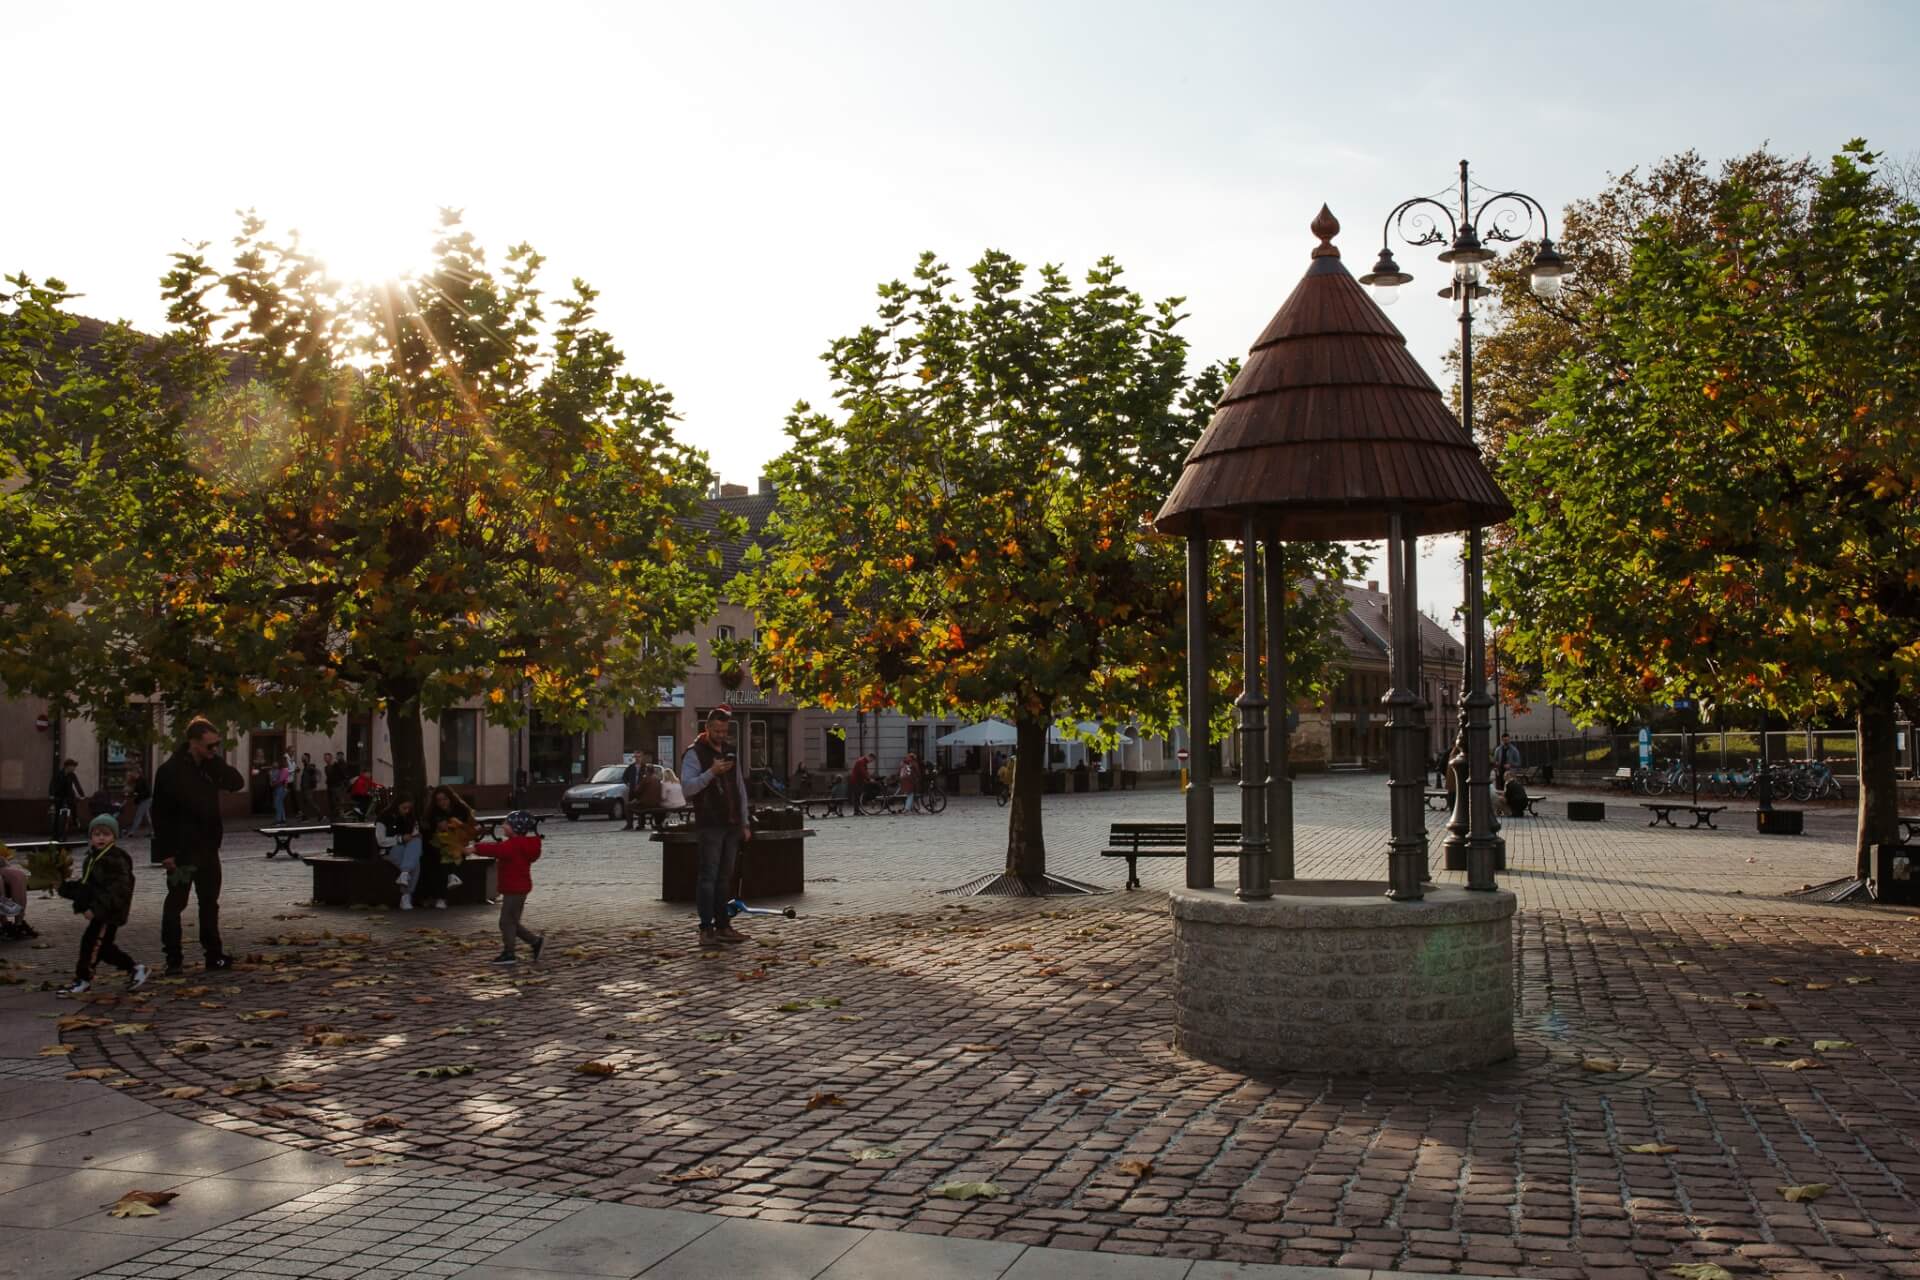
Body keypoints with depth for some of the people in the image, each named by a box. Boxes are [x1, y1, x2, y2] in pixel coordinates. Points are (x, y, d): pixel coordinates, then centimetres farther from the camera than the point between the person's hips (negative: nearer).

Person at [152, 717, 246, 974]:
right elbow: (160, 813, -14)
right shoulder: (171, 770, -13)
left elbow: (237, 783, 3)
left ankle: (214, 954, 19)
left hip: (208, 848, 7)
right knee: (175, 904, 1)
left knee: (210, 902, 12)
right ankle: (173, 959, 7)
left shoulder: (211, 767, 7)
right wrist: (165, 852, -17)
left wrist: (217, 760, -8)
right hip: (181, 850, -7)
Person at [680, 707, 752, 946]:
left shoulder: (729, 752, 15)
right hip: (710, 825, -6)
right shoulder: (695, 753, -6)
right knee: (708, 876, -7)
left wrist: (745, 822, 16)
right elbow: (687, 787, -16)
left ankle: (722, 925, 13)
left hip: (731, 824, 7)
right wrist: (711, 772, -26)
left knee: (725, 877, 9)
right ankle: (706, 928, -4)